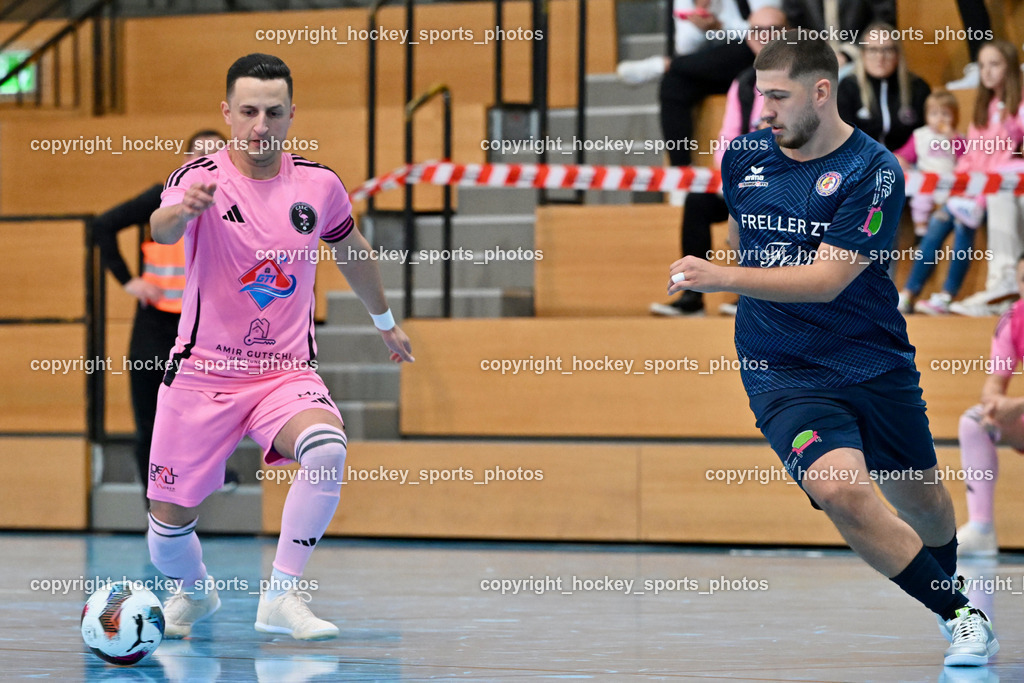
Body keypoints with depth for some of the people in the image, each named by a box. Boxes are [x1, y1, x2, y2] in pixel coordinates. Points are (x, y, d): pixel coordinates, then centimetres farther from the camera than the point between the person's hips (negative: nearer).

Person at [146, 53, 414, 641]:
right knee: (170, 523, 2)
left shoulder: (319, 185, -1)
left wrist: (386, 321, 32)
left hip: (288, 371, 1)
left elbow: (353, 254, 20)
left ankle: (281, 595, -20)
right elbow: (161, 228, -35)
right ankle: (194, 592, 38)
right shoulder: (201, 178, -12)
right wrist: (182, 211, -58)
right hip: (202, 372, -1)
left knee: (327, 450, -31)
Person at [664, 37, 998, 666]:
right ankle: (960, 616, -11)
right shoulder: (743, 158, 1)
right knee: (841, 490, -25)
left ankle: (947, 580, 53)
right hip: (782, 373, 1)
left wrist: (723, 279, -30)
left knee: (920, 498, 17)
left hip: (877, 366, -1)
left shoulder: (874, 172, -14)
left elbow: (827, 279, -22)